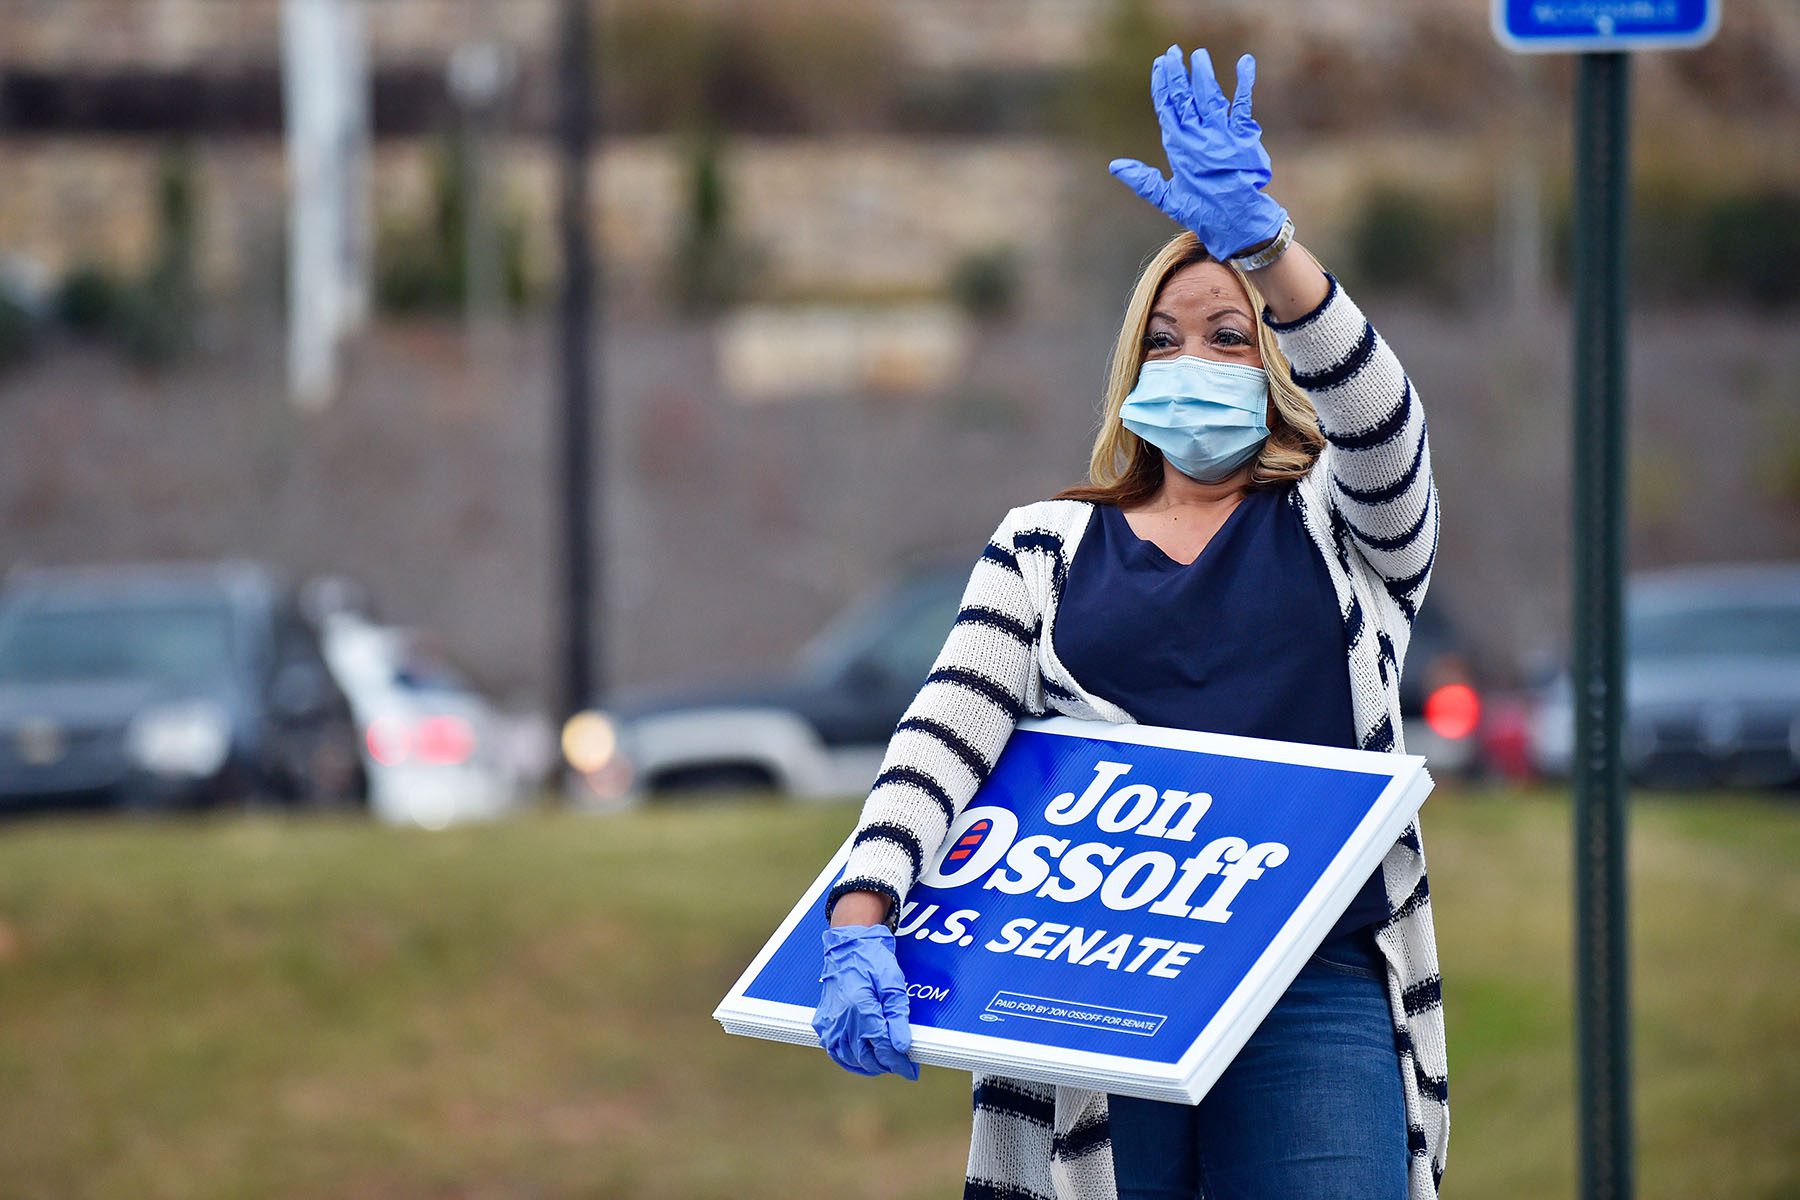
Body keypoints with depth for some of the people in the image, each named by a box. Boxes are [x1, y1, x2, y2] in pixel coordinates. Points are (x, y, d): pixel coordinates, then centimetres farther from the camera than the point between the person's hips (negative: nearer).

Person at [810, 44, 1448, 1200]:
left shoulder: (1342, 529, 15)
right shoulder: (1047, 547, 17)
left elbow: (1380, 423, -8)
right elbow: (942, 737, 3)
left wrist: (1266, 245, -24)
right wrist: (860, 922, -15)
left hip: (1310, 992, -1)